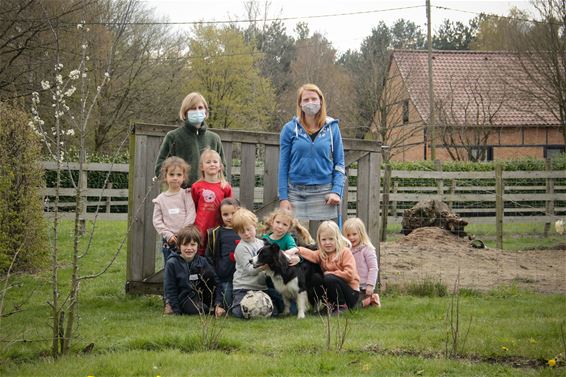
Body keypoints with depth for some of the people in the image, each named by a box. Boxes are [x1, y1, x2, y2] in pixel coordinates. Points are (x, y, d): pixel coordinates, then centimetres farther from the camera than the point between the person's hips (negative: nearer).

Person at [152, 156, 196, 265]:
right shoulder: (160, 199, 6)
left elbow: (191, 216, -5)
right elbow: (157, 221, 3)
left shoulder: (186, 195, 1)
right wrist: (168, 235, -9)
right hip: (169, 242, 2)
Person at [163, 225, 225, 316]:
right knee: (200, 310, -37)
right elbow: (169, 289, -5)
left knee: (207, 272, -20)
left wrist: (218, 305, -15)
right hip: (185, 298, -5)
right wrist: (176, 312, -14)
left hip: (202, 296, 5)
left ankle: (213, 305, -12)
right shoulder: (172, 264, -5)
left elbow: (215, 282, -2)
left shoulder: (202, 262, 3)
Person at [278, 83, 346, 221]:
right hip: (296, 193, 0)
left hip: (323, 194, 0)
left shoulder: (332, 128, 6)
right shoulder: (290, 129, 4)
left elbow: (339, 163, 8)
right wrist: (283, 198, -2)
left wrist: (337, 191, -5)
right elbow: (283, 166, 5)